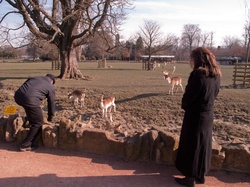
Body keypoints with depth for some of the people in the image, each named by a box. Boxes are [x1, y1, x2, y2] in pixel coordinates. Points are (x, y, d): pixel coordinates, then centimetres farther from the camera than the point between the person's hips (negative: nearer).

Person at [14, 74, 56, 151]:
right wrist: (50, 118, 37)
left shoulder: (34, 77, 30)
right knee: (38, 123, 11)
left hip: (18, 96, 6)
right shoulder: (50, 86, 17)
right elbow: (51, 103, 22)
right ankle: (25, 145, 14)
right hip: (30, 100, -6)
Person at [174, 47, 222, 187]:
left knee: (191, 146, 7)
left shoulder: (198, 75, -22)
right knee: (203, 145, 19)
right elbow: (214, 95, 11)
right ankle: (201, 175, 33)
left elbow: (188, 97, -17)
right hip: (208, 115, 8)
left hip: (195, 116, -8)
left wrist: (184, 106, 3)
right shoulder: (216, 76, 2)